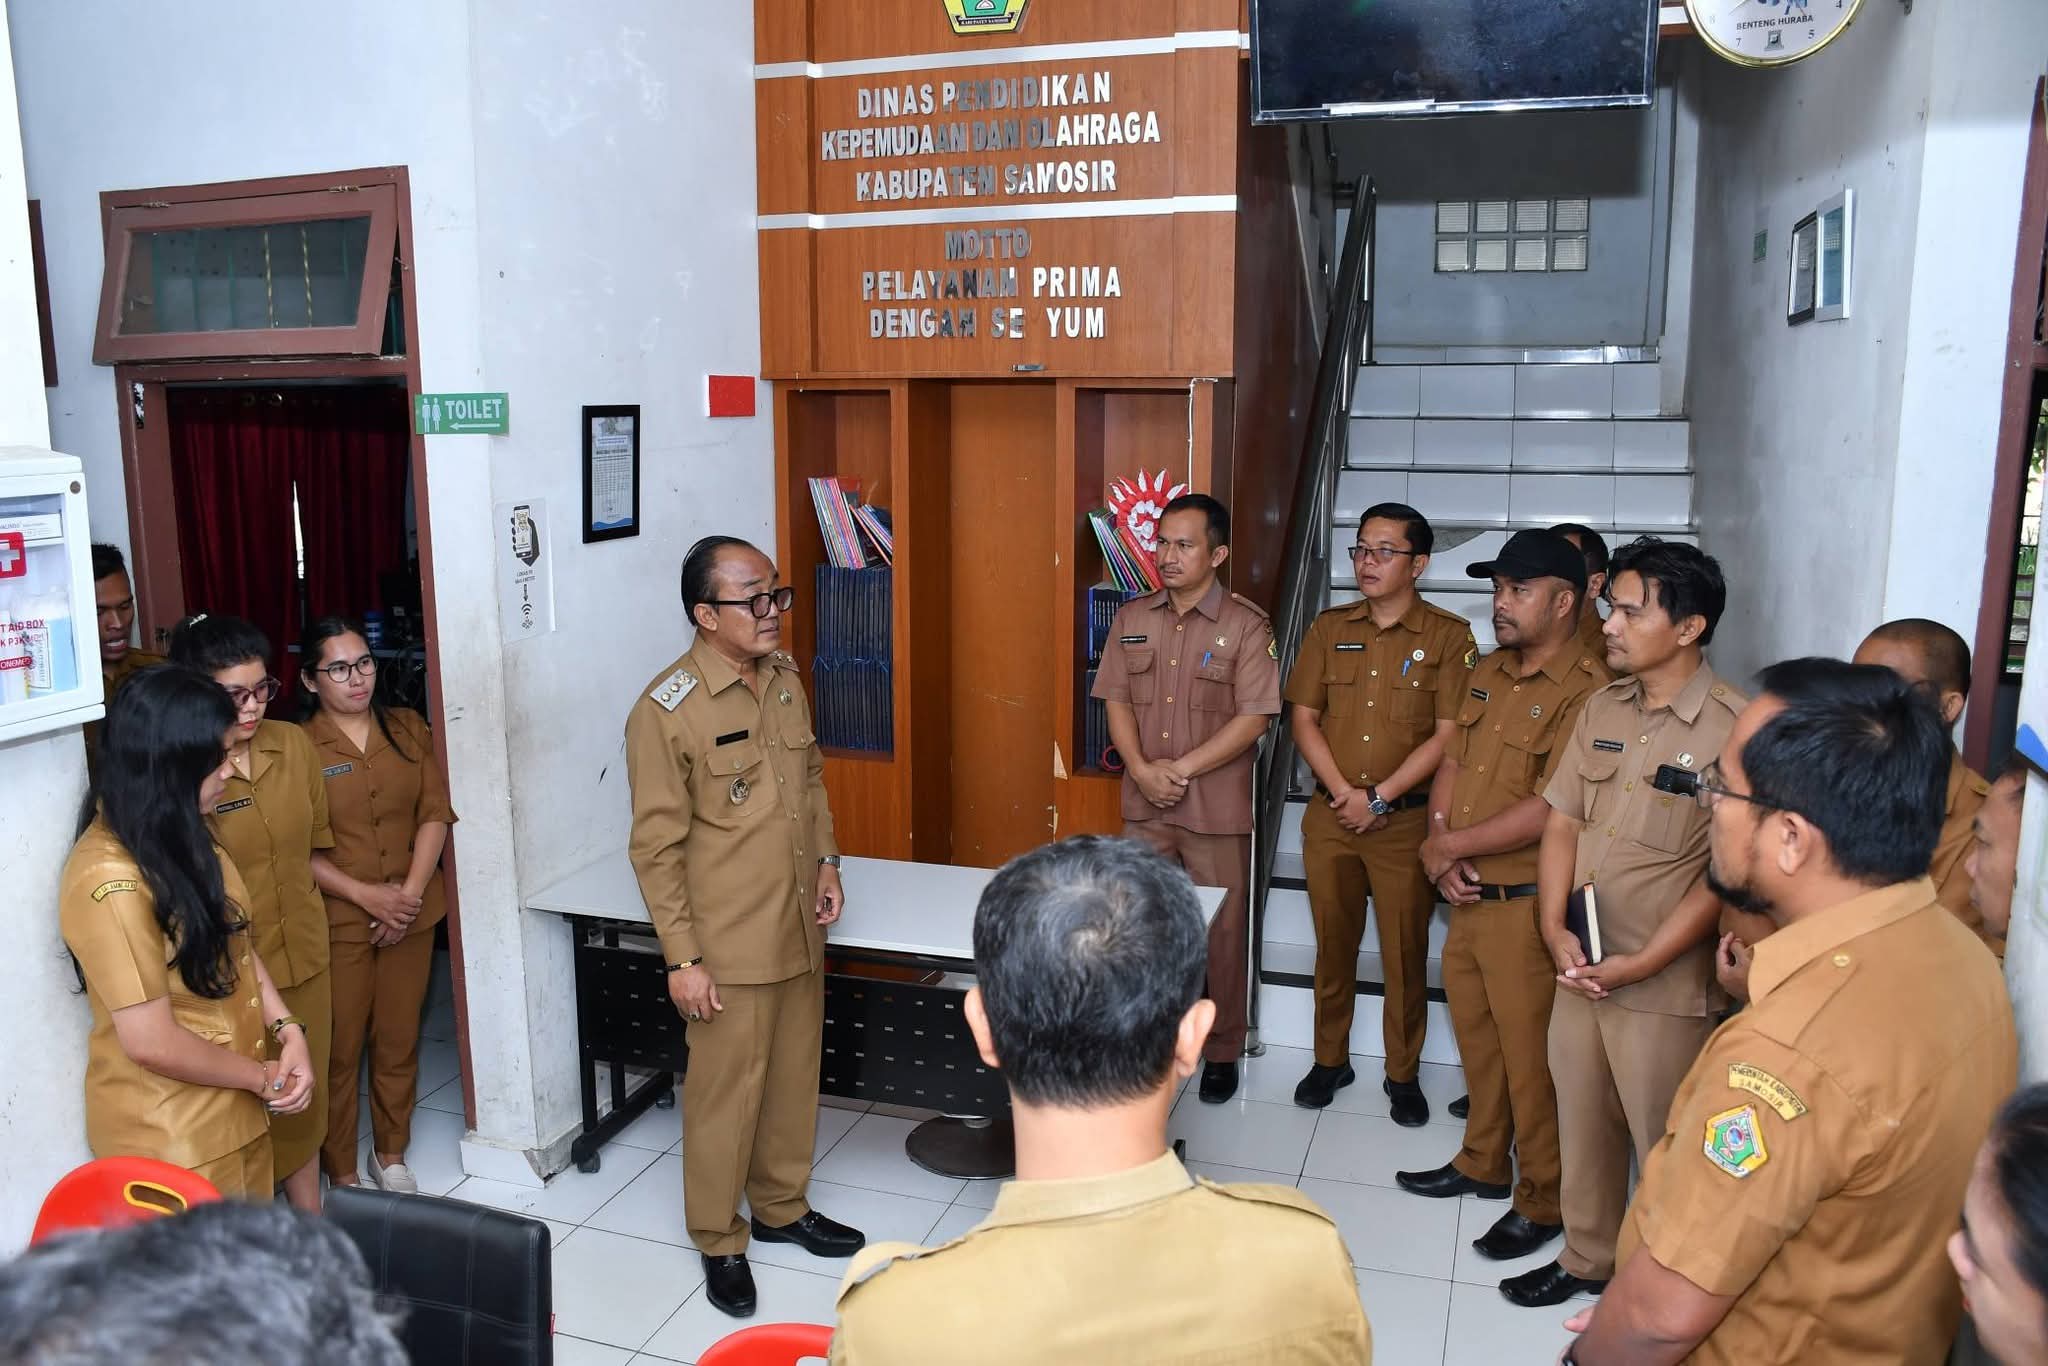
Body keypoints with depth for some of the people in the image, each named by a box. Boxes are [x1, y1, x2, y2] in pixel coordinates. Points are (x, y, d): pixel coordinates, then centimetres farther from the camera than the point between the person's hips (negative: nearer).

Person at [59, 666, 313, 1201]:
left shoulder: (181, 836, 2)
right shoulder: (111, 881, -27)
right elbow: (151, 1042, -25)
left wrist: (287, 1030, -5)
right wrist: (263, 1078, -11)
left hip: (234, 1111, 8)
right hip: (171, 1136, -8)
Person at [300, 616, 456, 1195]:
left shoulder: (408, 728, 4)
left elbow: (435, 812, 2)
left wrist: (410, 892, -9)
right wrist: (366, 895, -16)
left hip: (412, 913, 4)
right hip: (337, 922, -3)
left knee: (399, 1041, 13)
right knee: (339, 1049, 5)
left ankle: (390, 1156, 31)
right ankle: (341, 1175, 21)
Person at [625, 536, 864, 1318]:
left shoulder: (785, 678, 3)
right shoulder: (667, 711, -18)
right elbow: (655, 848, -15)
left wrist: (826, 860, 6)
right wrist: (682, 959, -14)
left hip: (800, 929, 7)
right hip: (729, 945, -6)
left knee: (794, 1074, 19)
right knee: (726, 1091, 7)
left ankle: (781, 1206, 40)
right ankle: (719, 1240, 28)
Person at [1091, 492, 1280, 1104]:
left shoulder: (1246, 625, -8)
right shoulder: (1133, 619, 6)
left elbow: (1252, 719, -12)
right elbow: (1117, 701, 5)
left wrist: (1182, 768, -16)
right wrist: (1142, 769, -10)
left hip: (1217, 810, -4)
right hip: (1143, 806, 4)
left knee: (1220, 933, 7)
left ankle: (1221, 1051, 23)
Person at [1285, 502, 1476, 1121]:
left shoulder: (1448, 636, -5)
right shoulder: (1330, 628, 6)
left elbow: (1448, 735, -10)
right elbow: (1304, 717, 3)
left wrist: (1379, 797, -14)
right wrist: (1343, 792, -9)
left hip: (1405, 818, -3)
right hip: (1330, 814, 3)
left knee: (1405, 953, 6)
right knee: (1333, 944, 14)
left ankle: (1403, 1074, 23)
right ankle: (1329, 1059, 30)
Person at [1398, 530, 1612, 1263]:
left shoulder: (1586, 690, -18)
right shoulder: (1489, 673, 10)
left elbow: (1551, 810, -24)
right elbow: (1452, 765, 12)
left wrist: (1451, 844, -14)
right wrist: (1440, 850, -4)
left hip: (1525, 904, -8)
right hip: (1467, 896, 8)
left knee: (1528, 1054, 4)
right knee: (1477, 1037, 21)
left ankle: (1542, 1199, 22)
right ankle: (1482, 1162, 39)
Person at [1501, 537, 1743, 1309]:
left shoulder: (1733, 729, -15)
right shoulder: (1603, 708, 5)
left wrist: (1638, 964, -17)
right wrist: (1556, 933, -4)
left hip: (1666, 985, -6)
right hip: (1580, 971, 6)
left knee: (1663, 1146, 8)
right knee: (1583, 1124, 20)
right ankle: (1587, 1258, 40)